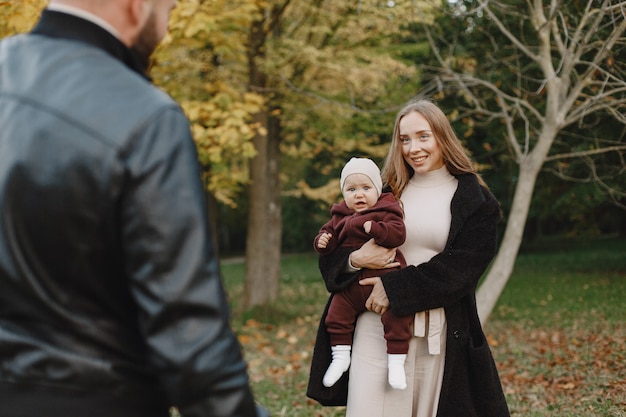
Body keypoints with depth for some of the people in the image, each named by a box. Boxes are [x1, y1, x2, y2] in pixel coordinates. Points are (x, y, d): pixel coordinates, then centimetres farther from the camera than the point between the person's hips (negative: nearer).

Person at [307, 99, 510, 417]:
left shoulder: (475, 200, 4)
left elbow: (461, 267, -8)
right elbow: (331, 252, 11)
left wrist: (396, 288, -16)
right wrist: (355, 259, -13)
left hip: (440, 333, -1)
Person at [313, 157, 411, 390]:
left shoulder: (386, 212, -4)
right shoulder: (340, 217, 11)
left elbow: (398, 233, -19)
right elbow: (328, 232, 17)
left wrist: (375, 229, -32)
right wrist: (322, 242, -6)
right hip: (351, 284, 5)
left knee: (397, 317, -16)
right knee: (336, 315, 2)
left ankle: (396, 361, -4)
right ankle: (340, 357, 17)